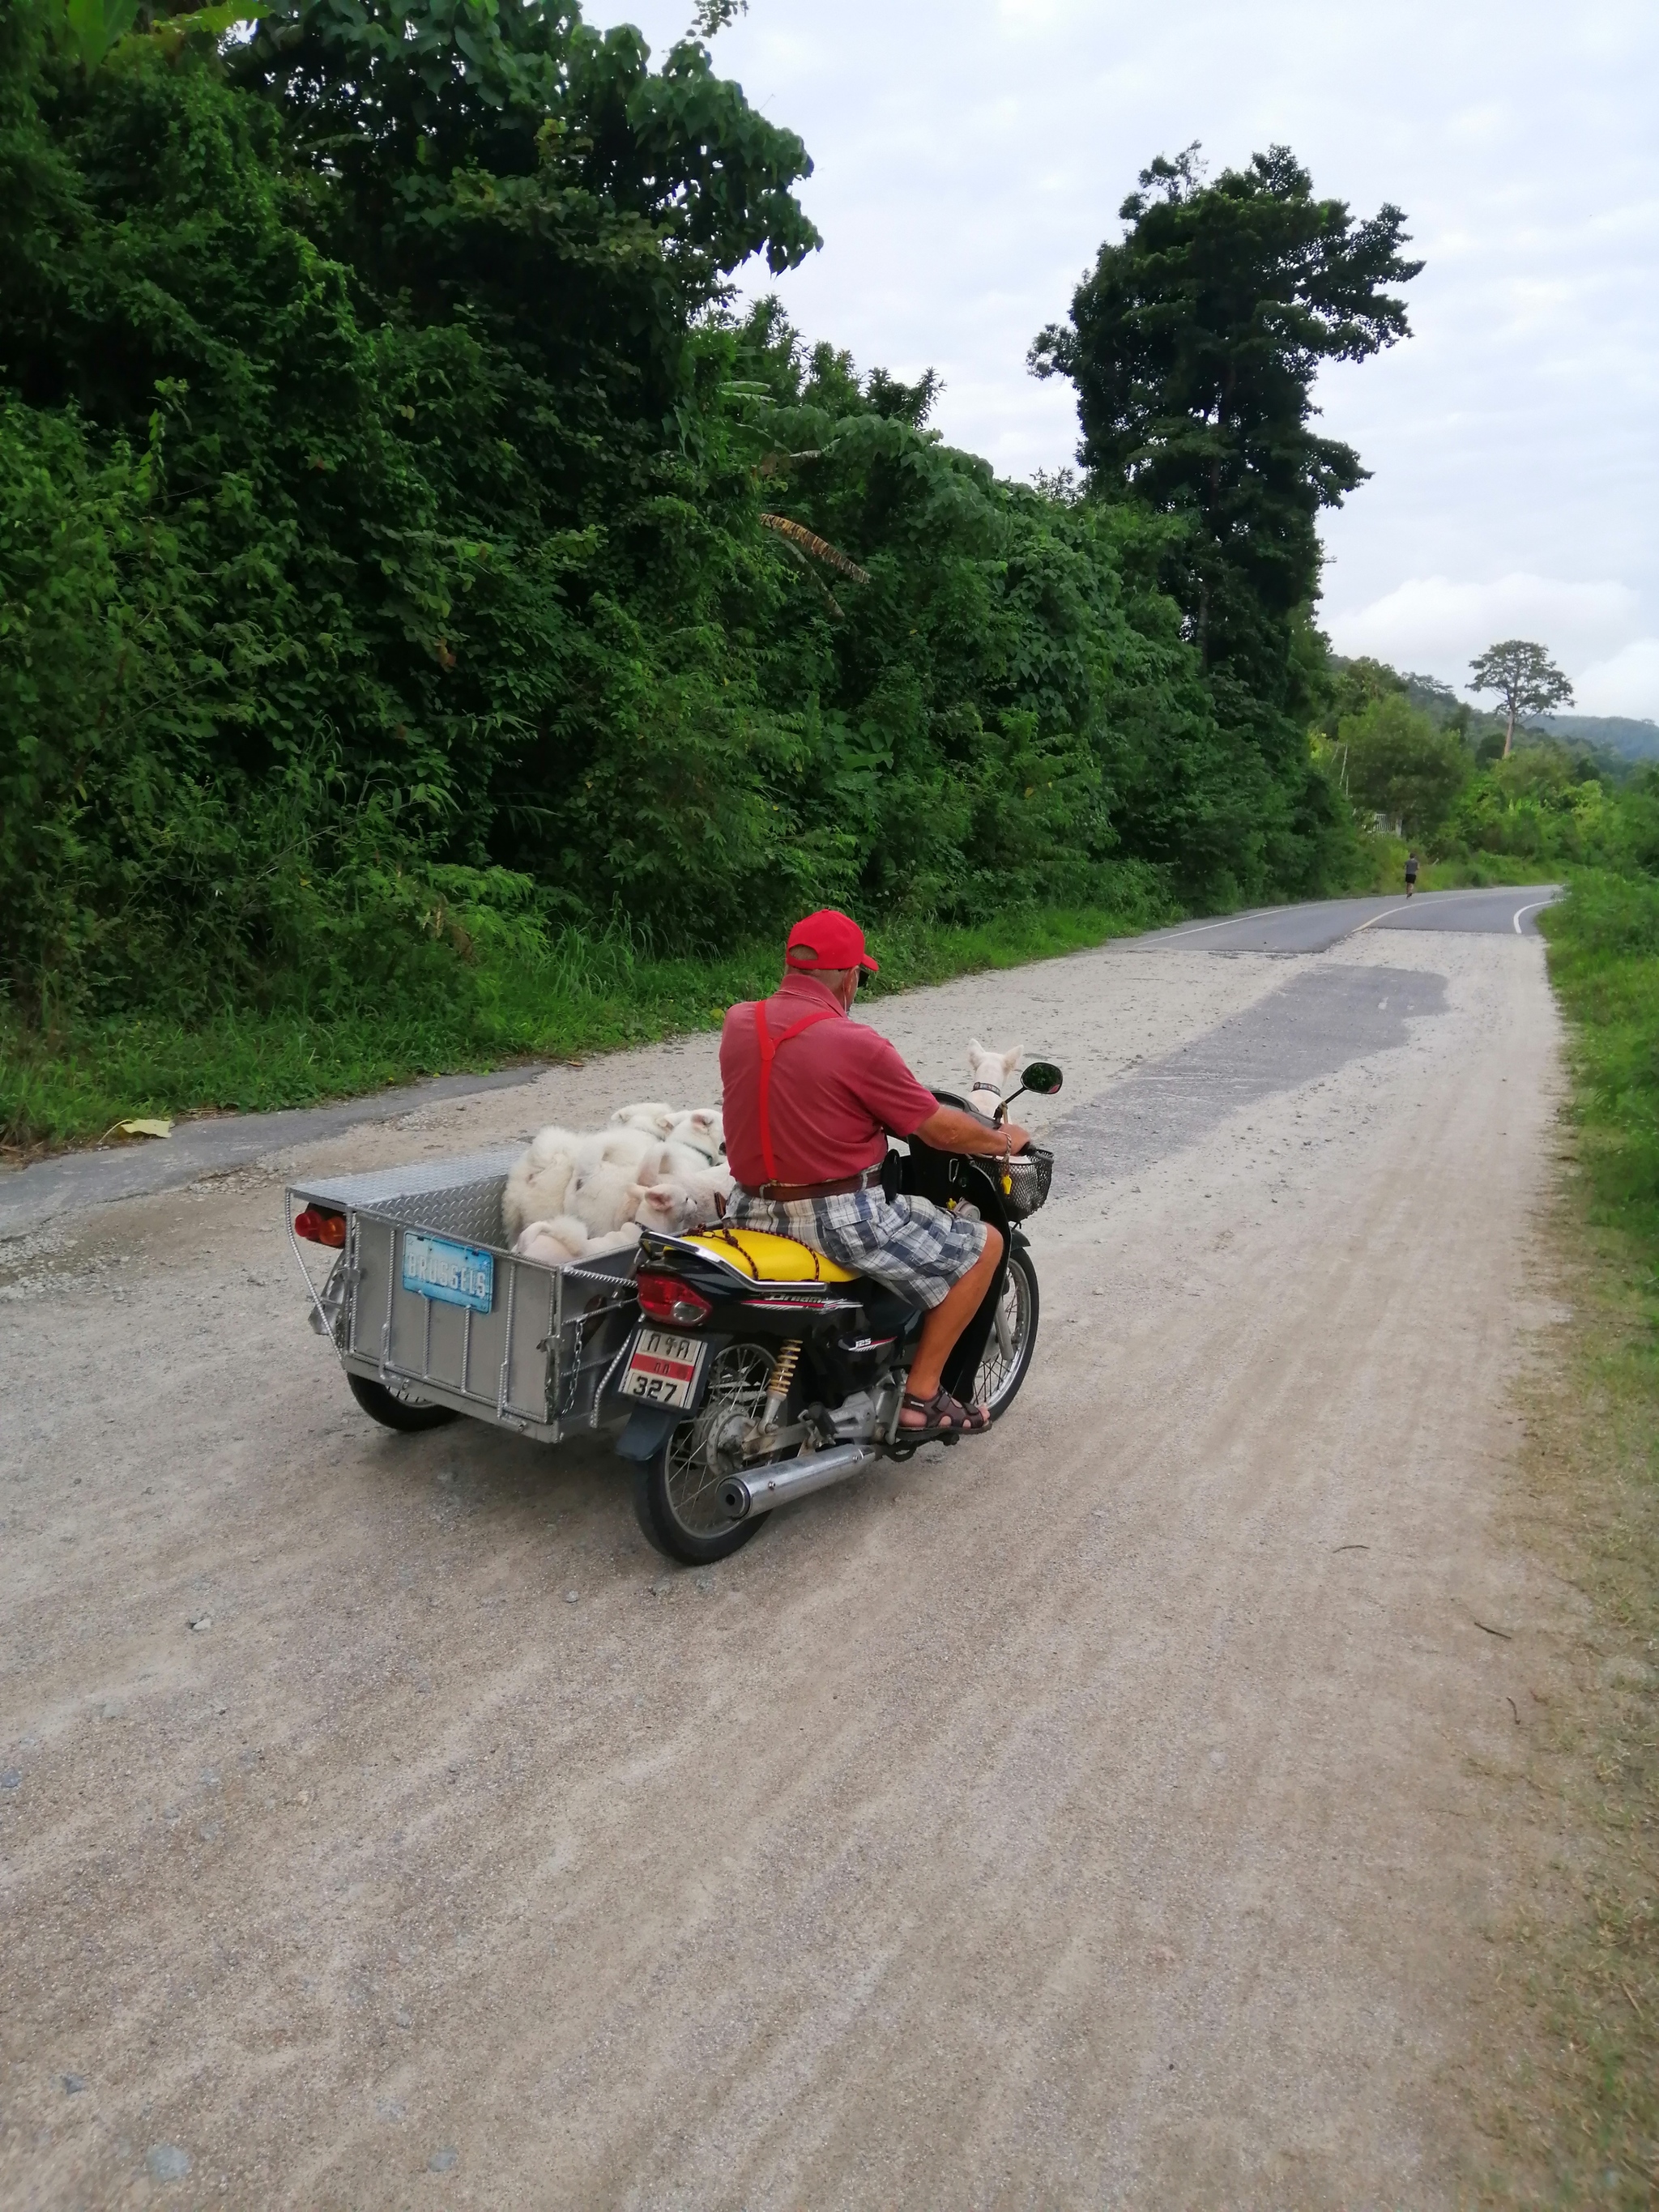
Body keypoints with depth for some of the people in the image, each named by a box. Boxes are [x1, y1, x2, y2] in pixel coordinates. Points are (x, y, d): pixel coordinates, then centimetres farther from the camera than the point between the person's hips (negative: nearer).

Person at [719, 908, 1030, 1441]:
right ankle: (920, 1396, 10)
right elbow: (941, 1130, -9)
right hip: (842, 1220, -7)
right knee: (983, 1244, 8)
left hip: (753, 1212, 8)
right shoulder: (856, 1044, -17)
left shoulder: (737, 1023, 1)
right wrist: (1005, 1140, 11)